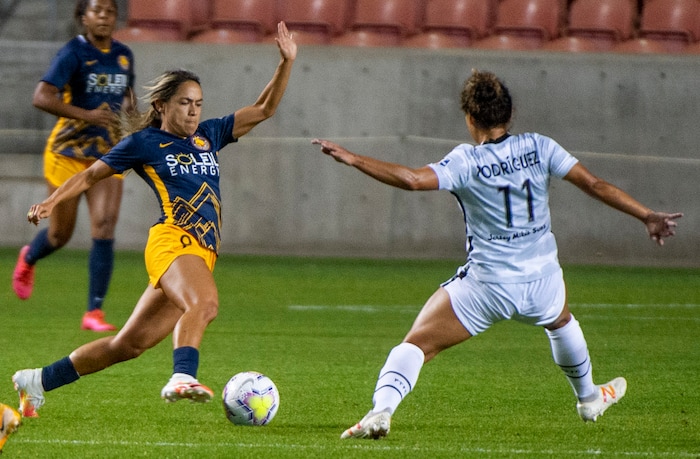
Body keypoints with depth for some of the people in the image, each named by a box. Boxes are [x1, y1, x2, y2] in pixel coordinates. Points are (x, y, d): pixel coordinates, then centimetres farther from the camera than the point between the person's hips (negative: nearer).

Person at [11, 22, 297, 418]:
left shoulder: (208, 136, 20)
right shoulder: (144, 143, 5)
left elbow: (264, 110, 21)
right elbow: (89, 176, 13)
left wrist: (287, 62, 9)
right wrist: (52, 202, -2)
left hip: (202, 255, 6)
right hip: (173, 241, -6)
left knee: (129, 344, 6)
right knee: (205, 302, -37)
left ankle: (37, 382, 17)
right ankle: (183, 377, -55)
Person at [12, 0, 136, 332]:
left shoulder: (124, 56, 5)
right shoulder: (73, 53, -14)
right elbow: (42, 97, -25)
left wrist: (132, 114, 2)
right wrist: (88, 115, -30)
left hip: (107, 156, 4)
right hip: (67, 154, -4)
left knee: (104, 230, -12)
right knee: (60, 234, 8)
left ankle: (94, 312, -9)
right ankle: (28, 260, 44)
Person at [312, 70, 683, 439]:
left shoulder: (467, 161, -12)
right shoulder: (538, 148, -1)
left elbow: (413, 179, -24)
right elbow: (595, 184, 0)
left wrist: (351, 158, -20)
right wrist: (646, 216, 8)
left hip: (486, 284, -4)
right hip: (541, 280, 4)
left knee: (417, 343, -2)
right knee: (560, 323, 38)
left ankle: (381, 412, -24)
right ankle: (589, 398, 56)